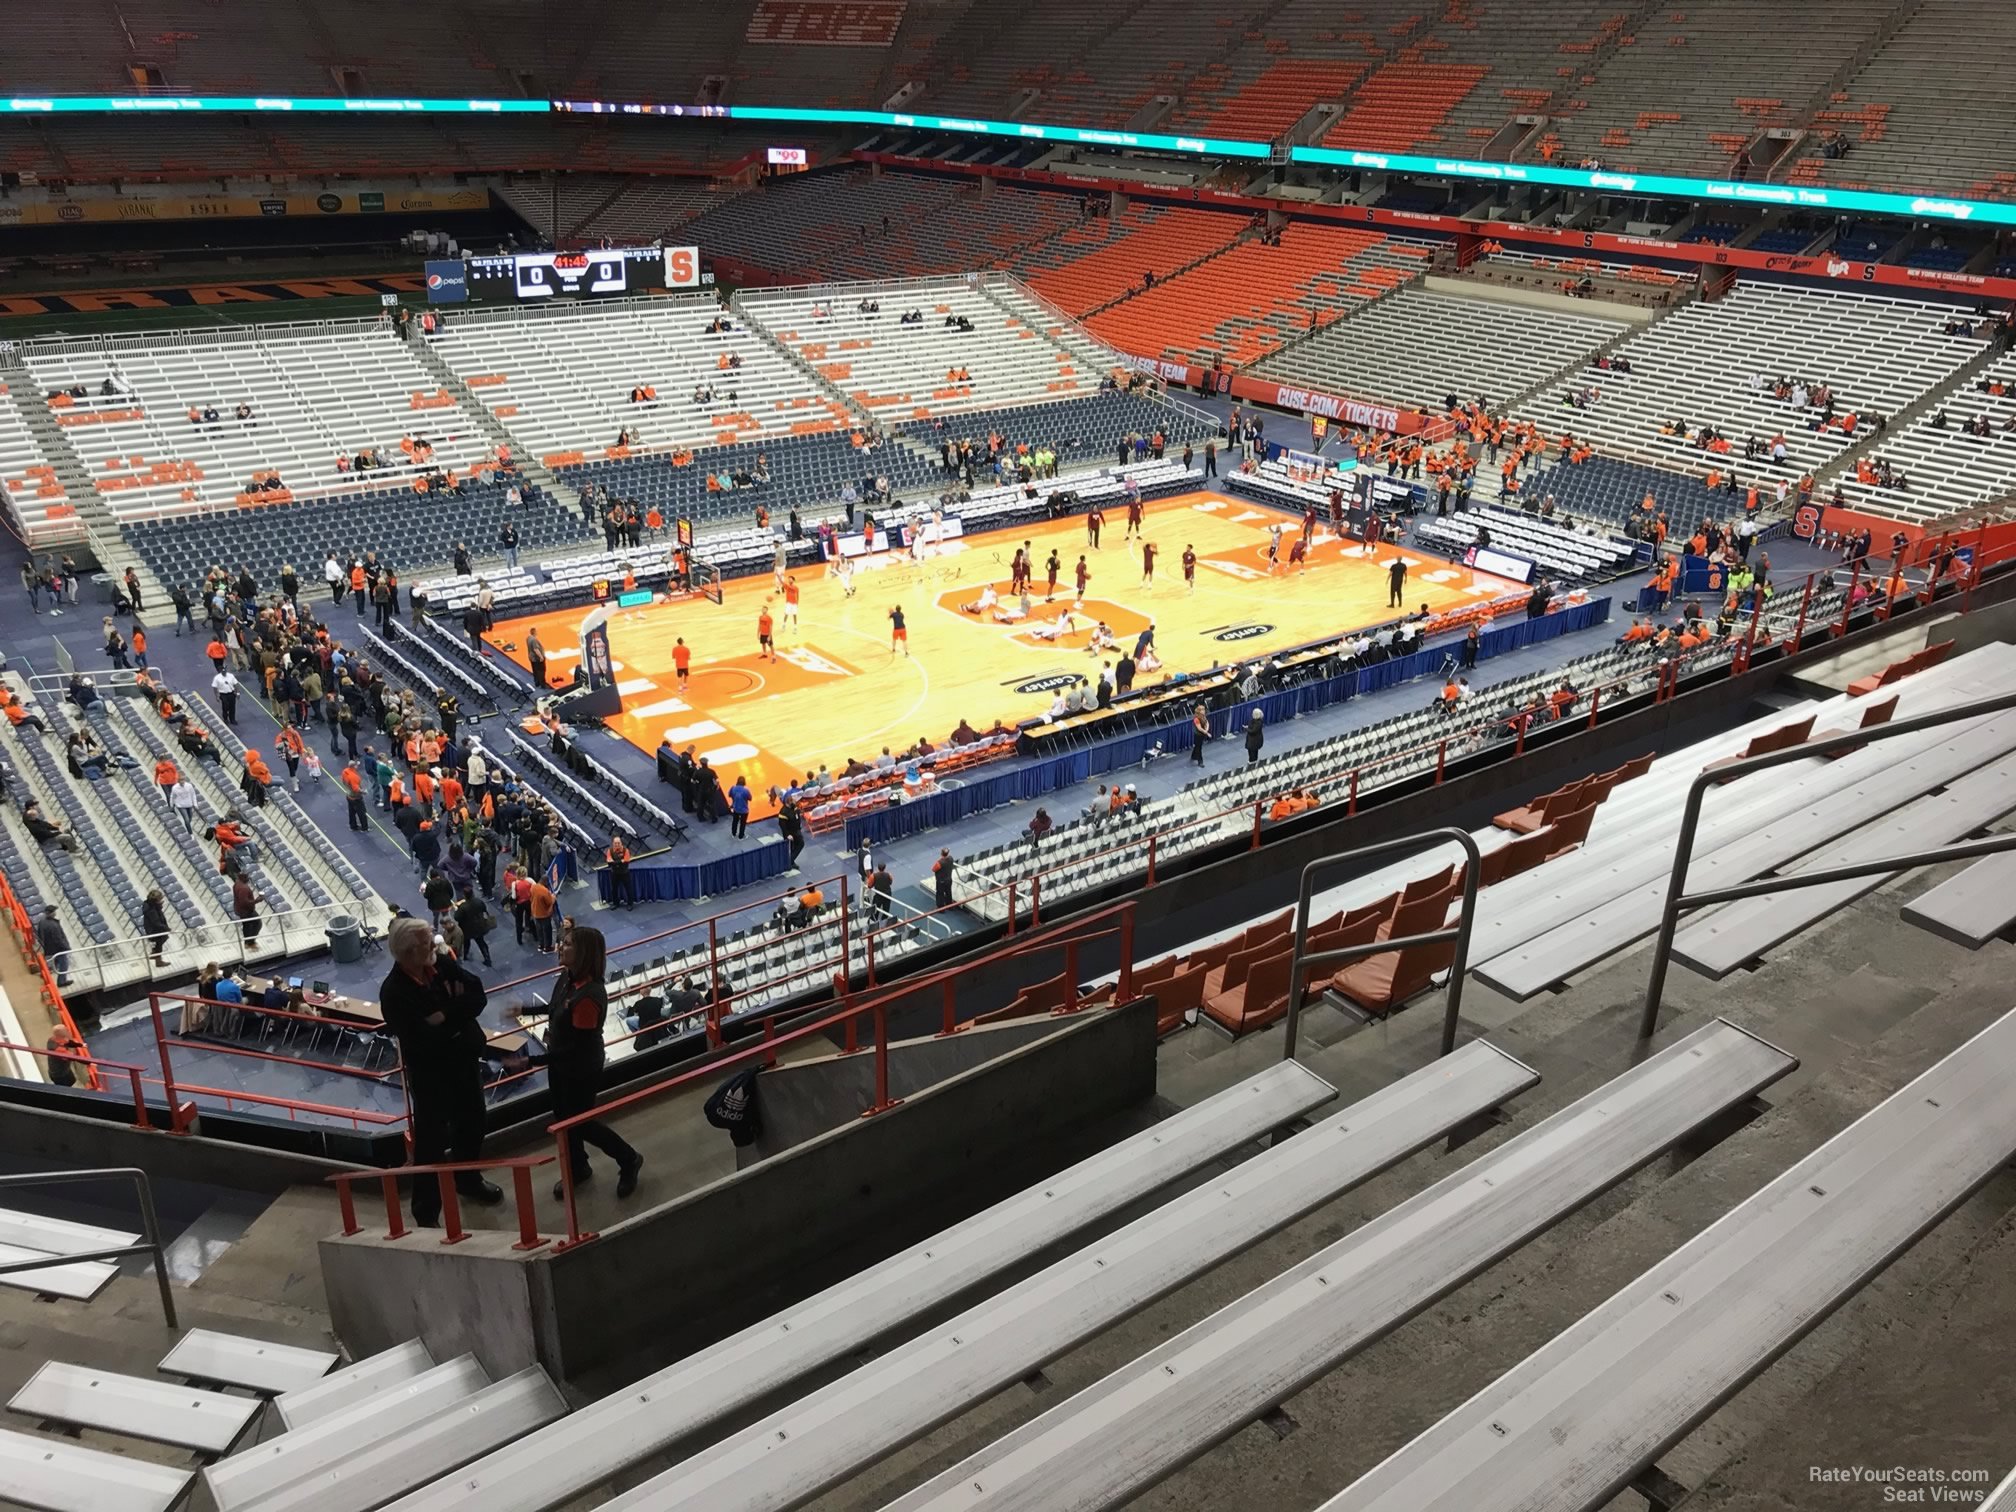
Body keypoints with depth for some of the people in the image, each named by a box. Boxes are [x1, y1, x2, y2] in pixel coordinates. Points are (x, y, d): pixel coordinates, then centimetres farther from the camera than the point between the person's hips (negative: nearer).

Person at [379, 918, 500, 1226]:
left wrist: (445, 1017, -24)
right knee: (431, 1141, 3)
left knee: (472, 1123, 23)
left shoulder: (443, 963, -8)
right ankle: (426, 1212, 17)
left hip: (465, 1061, 7)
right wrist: (457, 1015, -18)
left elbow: (478, 996, -11)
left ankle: (468, 1179, 47)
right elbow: (422, 1040, -29)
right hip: (430, 1073, -6)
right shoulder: (393, 992, -25)